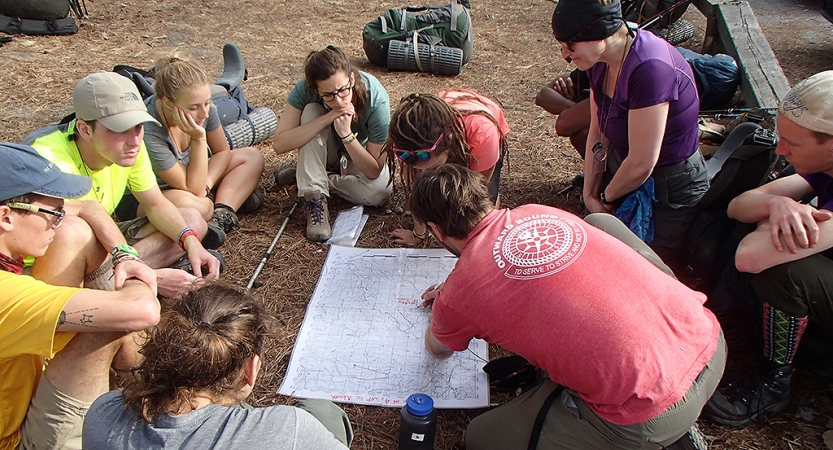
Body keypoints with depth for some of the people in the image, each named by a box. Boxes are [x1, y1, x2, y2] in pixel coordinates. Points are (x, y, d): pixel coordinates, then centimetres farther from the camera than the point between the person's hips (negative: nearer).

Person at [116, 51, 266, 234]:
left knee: (252, 157, -3)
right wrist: (198, 138, -33)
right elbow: (193, 189, -28)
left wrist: (204, 185, -18)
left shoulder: (202, 107, -17)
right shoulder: (148, 131, -33)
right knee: (193, 206, -42)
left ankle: (222, 213, -19)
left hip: (186, 176, 8)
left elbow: (223, 152, -1)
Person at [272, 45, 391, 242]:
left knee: (379, 192, -31)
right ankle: (315, 197, -27)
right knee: (312, 111, -30)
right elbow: (279, 144, -35)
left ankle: (303, 176, -11)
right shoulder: (305, 90, -28)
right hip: (325, 154, 1)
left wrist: (346, 134, -42)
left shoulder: (376, 99, -32)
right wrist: (327, 119, -42)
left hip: (360, 157, 0)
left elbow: (374, 171, -28)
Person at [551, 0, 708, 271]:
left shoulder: (650, 68, -32)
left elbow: (641, 165, -28)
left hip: (668, 189, -7)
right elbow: (598, 132, 3)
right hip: (623, 172, 8)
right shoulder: (601, 62, -6)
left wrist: (607, 197, -10)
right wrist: (589, 193, -2)